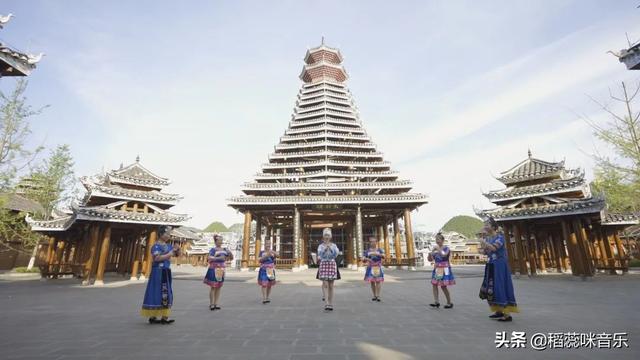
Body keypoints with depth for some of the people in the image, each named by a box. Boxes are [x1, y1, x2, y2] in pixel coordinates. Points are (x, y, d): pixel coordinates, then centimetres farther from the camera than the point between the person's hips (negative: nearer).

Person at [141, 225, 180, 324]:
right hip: (158, 271, -8)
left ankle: (164, 316, 17)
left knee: (166, 294, 10)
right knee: (156, 293, -2)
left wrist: (178, 250, -4)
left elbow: (178, 254, 16)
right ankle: (152, 317, 8)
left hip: (166, 271, 8)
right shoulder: (156, 246, -11)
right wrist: (169, 254, -21)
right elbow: (157, 258, -25)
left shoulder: (168, 246, 10)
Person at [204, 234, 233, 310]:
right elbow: (209, 258, -18)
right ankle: (211, 304, 9)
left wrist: (229, 253, -8)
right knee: (213, 286, -2)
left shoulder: (224, 249, 10)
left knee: (219, 287, 8)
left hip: (221, 270, 5)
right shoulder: (213, 249, -4)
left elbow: (231, 258, 12)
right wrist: (219, 258, -27)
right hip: (214, 269, -5)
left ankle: (216, 303, 15)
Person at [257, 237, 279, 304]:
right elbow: (260, 260, -8)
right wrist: (266, 256, -20)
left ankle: (268, 298, 20)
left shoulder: (272, 252, 7)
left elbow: (278, 255, -11)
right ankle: (264, 298, -9)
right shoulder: (261, 252, 2)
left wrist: (272, 251, -26)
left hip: (271, 270, 3)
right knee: (264, 283, -11)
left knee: (270, 284, 8)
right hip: (263, 270, -3)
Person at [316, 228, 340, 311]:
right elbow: (319, 254, -13)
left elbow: (336, 253, -11)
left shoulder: (334, 245, 6)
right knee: (325, 284, -11)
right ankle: (326, 304, -11)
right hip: (323, 265, -1)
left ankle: (331, 304, 13)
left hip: (332, 265, 1)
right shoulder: (320, 246, 4)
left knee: (331, 285, 4)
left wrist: (330, 248, -25)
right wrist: (325, 249, -29)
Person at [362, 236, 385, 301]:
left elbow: (383, 256, -11)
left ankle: (378, 296, -5)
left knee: (378, 281, -9)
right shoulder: (367, 251, 8)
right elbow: (363, 259, 4)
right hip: (370, 268, 2)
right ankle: (374, 296, 12)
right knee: (372, 282, 3)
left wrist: (377, 254, -29)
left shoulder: (379, 250, 5)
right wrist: (366, 259, -18)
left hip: (378, 267, -2)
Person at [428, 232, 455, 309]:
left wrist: (438, 249, -18)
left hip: (444, 269, -5)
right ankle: (436, 302, -1)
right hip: (437, 269, 6)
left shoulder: (446, 248, -4)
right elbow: (430, 259, 10)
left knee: (443, 286, -3)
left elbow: (444, 255, -26)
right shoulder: (435, 249, 10)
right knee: (434, 284, -4)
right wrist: (430, 253, -8)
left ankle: (449, 303, 13)